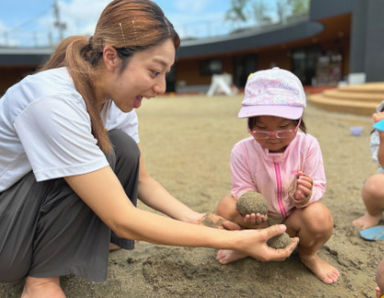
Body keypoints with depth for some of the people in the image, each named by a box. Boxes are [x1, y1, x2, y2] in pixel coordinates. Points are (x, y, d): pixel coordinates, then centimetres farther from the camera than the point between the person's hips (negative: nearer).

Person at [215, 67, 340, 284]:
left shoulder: (308, 145, -16)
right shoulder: (242, 150, -16)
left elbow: (319, 186, -14)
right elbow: (243, 189, -12)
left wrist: (305, 195, -39)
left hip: (293, 218, 0)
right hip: (260, 220, 1)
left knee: (320, 216, -33)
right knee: (226, 207, -27)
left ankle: (308, 254, 4)